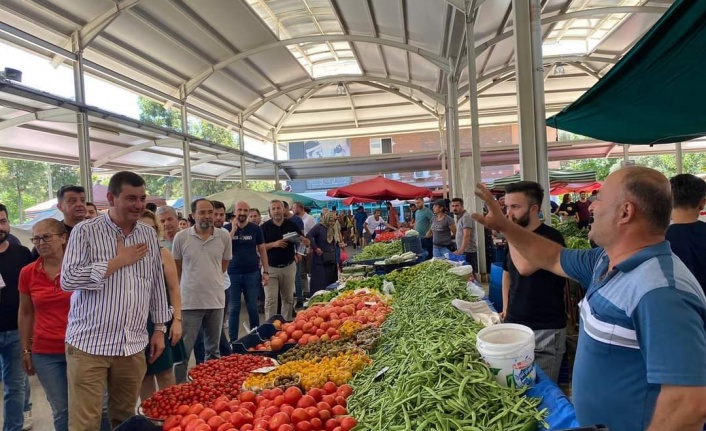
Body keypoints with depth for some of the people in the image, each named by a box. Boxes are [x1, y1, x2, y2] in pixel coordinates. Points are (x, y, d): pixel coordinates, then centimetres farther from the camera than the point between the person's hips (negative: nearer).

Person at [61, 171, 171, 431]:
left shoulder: (149, 235, 8)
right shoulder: (85, 231, -5)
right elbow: (67, 280, -15)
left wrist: (159, 328, 11)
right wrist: (119, 261, -14)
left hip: (133, 345, 4)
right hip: (89, 343, -4)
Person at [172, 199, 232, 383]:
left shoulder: (224, 236, -3)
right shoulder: (181, 237, -7)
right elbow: (176, 267, 5)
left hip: (216, 300, 2)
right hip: (189, 302, -2)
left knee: (213, 349, 16)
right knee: (184, 350, 5)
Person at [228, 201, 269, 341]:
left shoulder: (255, 229, 2)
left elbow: (262, 250, 5)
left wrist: (266, 271, -1)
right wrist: (233, 229, -14)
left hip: (252, 273, 0)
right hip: (233, 274, 0)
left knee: (253, 308, 7)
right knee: (234, 309, 5)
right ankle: (233, 340, 13)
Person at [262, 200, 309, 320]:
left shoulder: (291, 225, 4)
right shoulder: (265, 227, -1)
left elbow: (307, 242, 3)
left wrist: (302, 239, -20)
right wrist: (274, 244, -19)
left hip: (289, 267, 2)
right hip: (270, 268, -2)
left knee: (288, 299, 12)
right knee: (270, 300, -3)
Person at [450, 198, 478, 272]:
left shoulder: (466, 217, -15)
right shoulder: (458, 217, 14)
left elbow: (466, 236, -25)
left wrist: (461, 250, -34)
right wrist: (459, 250, 11)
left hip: (468, 251, -9)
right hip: (462, 251, 9)